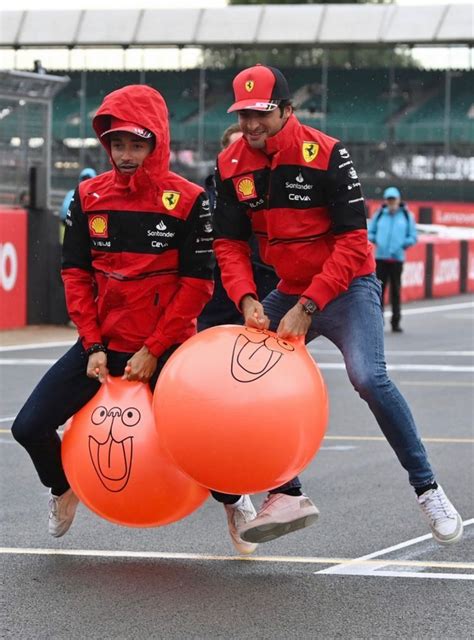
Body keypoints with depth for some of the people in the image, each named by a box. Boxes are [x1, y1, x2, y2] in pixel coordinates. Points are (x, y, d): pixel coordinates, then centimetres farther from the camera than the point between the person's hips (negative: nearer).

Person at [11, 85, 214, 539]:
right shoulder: (90, 196, 3)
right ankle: (63, 491, 25)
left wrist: (153, 351, -13)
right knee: (30, 427, -6)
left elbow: (197, 283, -9)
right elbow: (75, 273, 5)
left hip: (166, 349, -3)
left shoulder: (188, 200, -8)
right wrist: (93, 345, -5)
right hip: (103, 344, 3)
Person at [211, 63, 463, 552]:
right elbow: (229, 243, 0)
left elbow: (351, 241, -19)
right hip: (289, 290, 6)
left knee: (368, 378, -26)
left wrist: (307, 308, -25)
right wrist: (247, 300, -19)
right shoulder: (231, 165, -3)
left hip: (347, 286, -6)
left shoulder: (325, 154, -18)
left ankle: (427, 489, -16)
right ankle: (287, 496, 5)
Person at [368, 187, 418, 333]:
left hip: (397, 258, -1)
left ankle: (395, 322, 7)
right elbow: (370, 232, 14)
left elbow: (413, 237, 8)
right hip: (380, 257, 1)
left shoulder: (407, 215, 6)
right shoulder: (379, 215, 7)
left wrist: (402, 244, -7)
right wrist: (376, 240, -4)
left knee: (395, 291, 2)